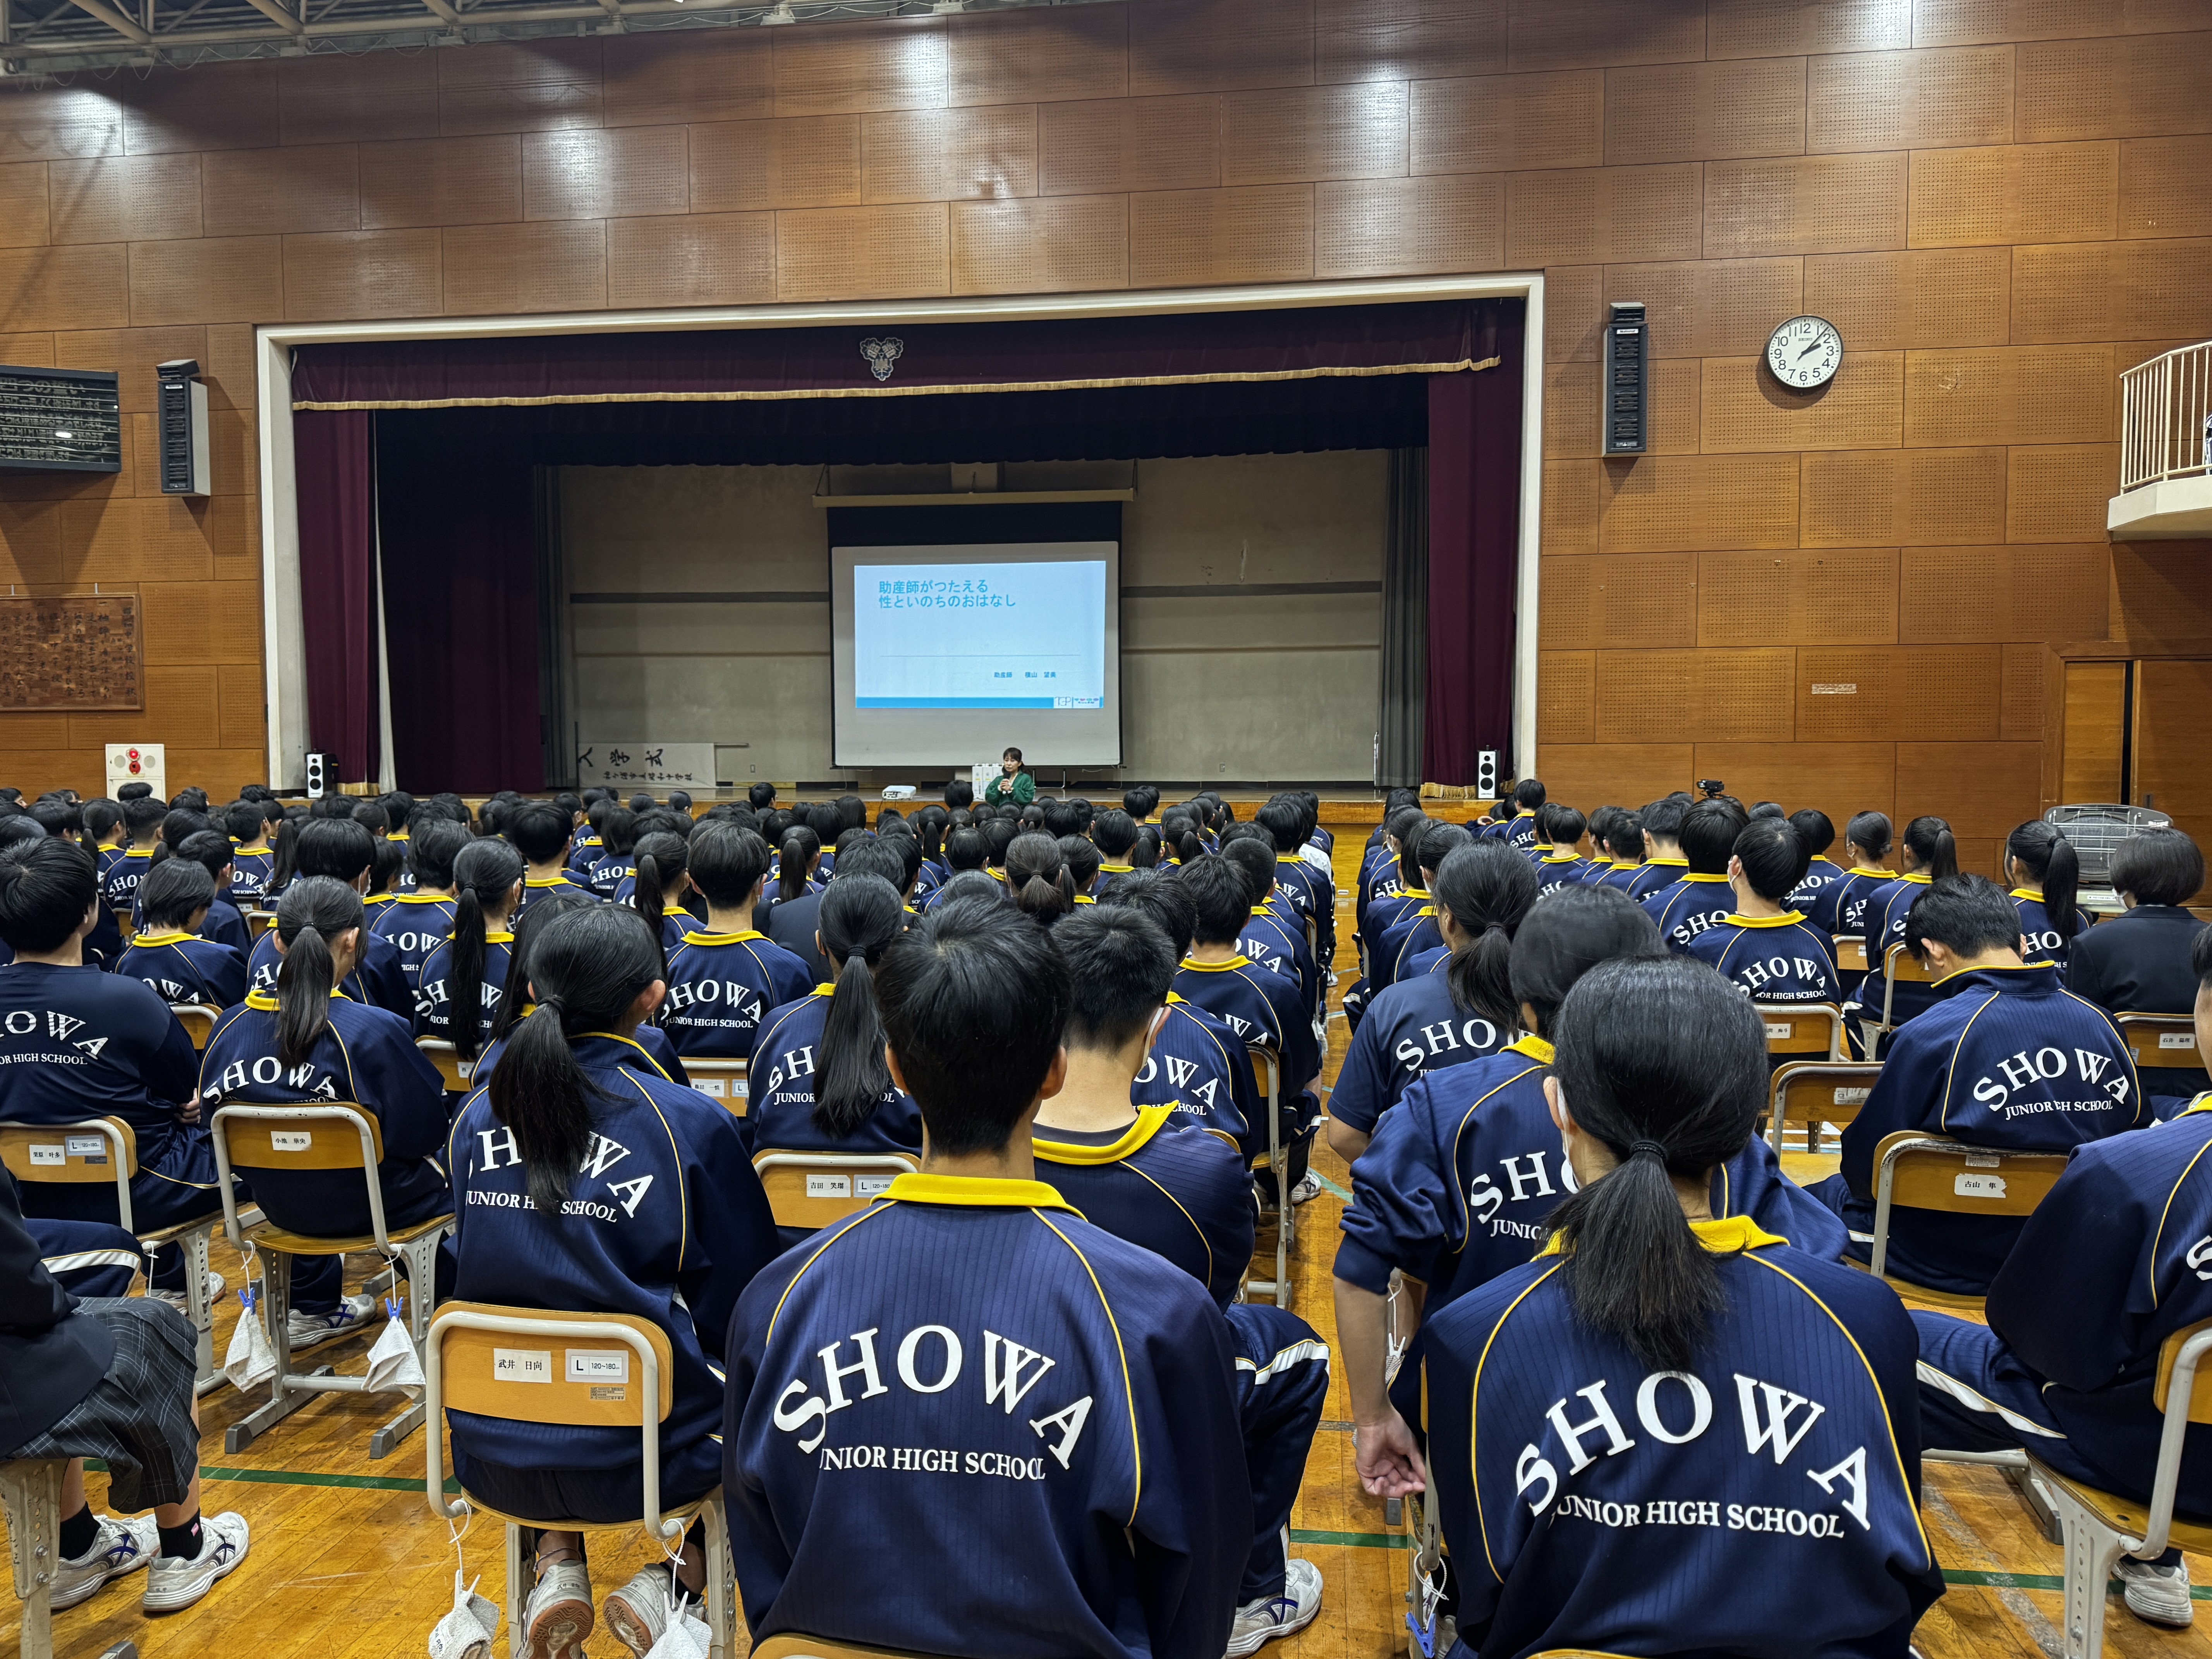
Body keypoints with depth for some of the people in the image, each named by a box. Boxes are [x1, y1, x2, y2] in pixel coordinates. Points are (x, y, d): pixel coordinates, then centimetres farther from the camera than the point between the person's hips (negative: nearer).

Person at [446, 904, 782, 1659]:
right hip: (633, 1457, -5)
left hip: (489, 1454, 5)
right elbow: (739, 1308, -7)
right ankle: (673, 1575, 7)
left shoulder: (477, 1115, -1)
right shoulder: (693, 1125, -16)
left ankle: (557, 1565, 21)